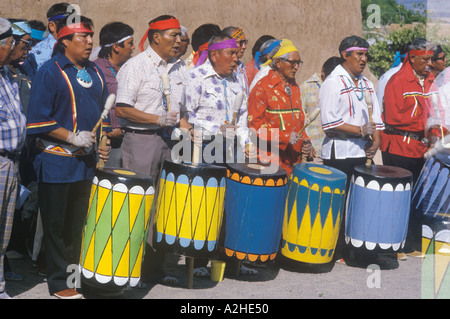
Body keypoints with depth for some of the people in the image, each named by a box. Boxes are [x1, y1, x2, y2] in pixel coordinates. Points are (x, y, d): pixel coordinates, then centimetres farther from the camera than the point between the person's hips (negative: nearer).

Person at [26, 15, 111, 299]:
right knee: (56, 225, 2)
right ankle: (59, 282, 10)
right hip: (57, 161, -6)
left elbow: (102, 112, 22)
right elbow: (38, 119, -13)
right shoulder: (51, 72, -8)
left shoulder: (96, 73, 13)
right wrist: (73, 138, -18)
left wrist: (102, 142, 6)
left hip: (86, 161, 6)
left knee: (79, 224, 13)